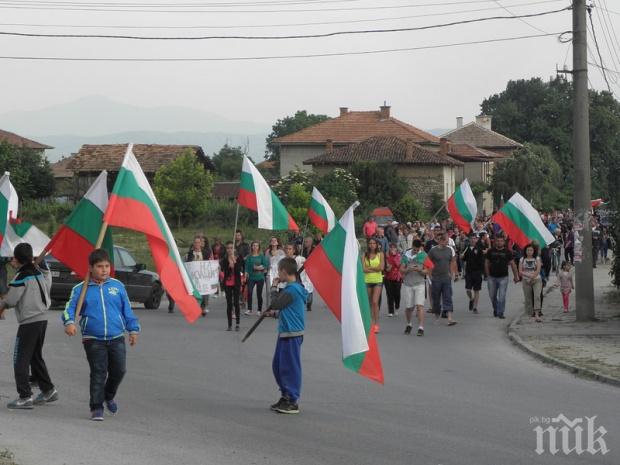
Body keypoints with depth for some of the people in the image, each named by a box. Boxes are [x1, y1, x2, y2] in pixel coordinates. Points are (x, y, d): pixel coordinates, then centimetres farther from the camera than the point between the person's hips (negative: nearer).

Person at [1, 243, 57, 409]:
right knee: (36, 357, 21)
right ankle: (48, 390, 26)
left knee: (20, 360, -5)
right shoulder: (40, 272, 8)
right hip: (42, 319, 8)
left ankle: (25, 397, -10)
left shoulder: (21, 277, -14)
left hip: (29, 322, -8)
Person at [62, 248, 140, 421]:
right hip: (93, 340, -2)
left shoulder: (117, 286, 6)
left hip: (116, 338, 2)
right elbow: (70, 309, -3)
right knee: (98, 374, -3)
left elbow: (127, 309, 12)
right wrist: (69, 322, -23)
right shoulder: (81, 289, 0)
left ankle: (109, 396, 32)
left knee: (118, 370, 4)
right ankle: (97, 408, 6)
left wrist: (133, 329, 10)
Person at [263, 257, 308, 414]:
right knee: (278, 366, 16)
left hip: (292, 334, -10)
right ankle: (286, 397, 25)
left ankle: (292, 402, 2)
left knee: (290, 367, -4)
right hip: (285, 333, 10)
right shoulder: (292, 288, 14)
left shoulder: (292, 289, -18)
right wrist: (275, 313, 12)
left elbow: (275, 304, -18)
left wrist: (274, 288, -5)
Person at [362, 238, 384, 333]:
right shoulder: (365, 255, 6)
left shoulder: (380, 254, 3)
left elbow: (381, 267, -8)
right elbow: (364, 269, -4)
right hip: (367, 280, 2)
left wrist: (369, 267, -5)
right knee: (370, 303, 7)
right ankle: (371, 323, 15)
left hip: (378, 280, -2)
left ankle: (376, 324, -11)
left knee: (375, 302, -13)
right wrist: (375, 269, -10)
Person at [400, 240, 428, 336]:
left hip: (420, 284, -2)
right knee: (408, 307, 9)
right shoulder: (406, 255, 5)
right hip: (407, 284, 2)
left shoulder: (424, 255, 3)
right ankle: (409, 324, 33)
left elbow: (426, 271, 2)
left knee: (420, 305, -14)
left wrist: (419, 270, -19)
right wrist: (408, 269, -17)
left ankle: (421, 328, -16)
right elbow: (401, 270, 4)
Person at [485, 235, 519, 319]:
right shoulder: (490, 251, 3)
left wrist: (516, 276, 4)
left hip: (503, 277, -2)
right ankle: (495, 309, 33)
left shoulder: (507, 252, 1)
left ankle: (500, 313, -1)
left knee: (502, 297, -7)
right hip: (492, 277, 2)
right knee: (492, 296, 10)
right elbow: (486, 263, 9)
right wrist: (488, 275, 5)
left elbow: (513, 264, 5)